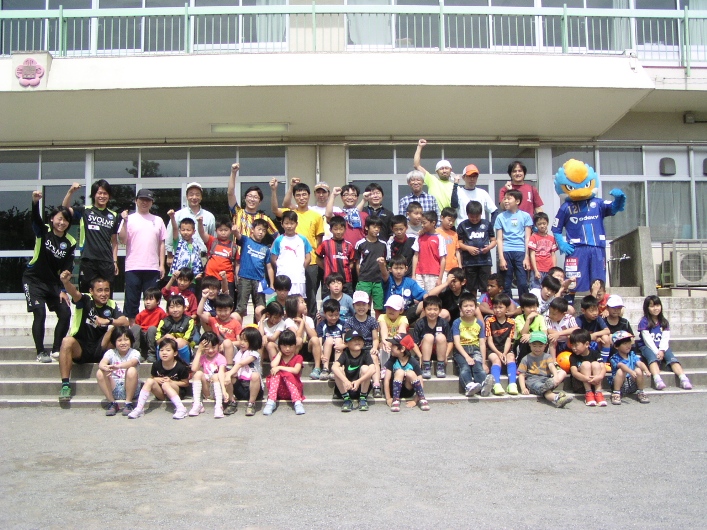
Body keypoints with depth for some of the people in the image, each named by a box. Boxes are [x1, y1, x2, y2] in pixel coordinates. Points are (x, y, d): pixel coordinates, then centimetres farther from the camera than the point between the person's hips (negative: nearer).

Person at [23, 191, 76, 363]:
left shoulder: (70, 242, -1)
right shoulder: (43, 231, -8)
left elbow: (67, 268, -2)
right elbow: (35, 218, -29)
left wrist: (63, 290, -8)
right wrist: (35, 202, -49)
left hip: (54, 282, 4)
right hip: (34, 280, -4)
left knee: (66, 313, -5)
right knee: (40, 314, -16)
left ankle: (56, 350, 10)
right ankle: (40, 353, -5)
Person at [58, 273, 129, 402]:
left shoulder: (112, 305, 2)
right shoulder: (85, 300, -6)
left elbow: (125, 322, -9)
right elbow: (74, 293, -28)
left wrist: (108, 321, -24)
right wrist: (66, 282, -50)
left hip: (100, 350, 2)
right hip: (80, 349, -2)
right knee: (67, 341, -32)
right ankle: (65, 385, -28)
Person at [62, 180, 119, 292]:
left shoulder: (113, 216, 11)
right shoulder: (85, 211, 4)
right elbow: (65, 208, -10)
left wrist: (115, 261, 9)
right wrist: (71, 191, -24)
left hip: (107, 263, 2)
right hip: (88, 261, -2)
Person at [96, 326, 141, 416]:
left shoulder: (134, 353, -5)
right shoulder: (111, 352, 1)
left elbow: (132, 362, -28)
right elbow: (102, 363, -19)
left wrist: (117, 366, -48)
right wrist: (105, 367, -44)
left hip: (129, 389, -2)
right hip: (113, 389, 2)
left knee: (132, 371, -29)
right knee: (100, 373, -21)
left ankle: (128, 403, -17)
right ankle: (112, 403, -11)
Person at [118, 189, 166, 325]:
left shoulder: (158, 220, 13)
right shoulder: (129, 219, 5)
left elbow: (162, 244, 13)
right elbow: (123, 240, -3)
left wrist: (162, 265, 6)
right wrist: (125, 222, -13)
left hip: (152, 268, 2)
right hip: (133, 267, -2)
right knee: (132, 300, 3)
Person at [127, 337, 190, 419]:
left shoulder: (181, 367, -14)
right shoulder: (156, 365, -5)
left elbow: (186, 383, -6)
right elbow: (152, 377, 10)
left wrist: (171, 382, -19)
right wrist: (156, 379, -14)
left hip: (177, 392, -4)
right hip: (161, 393, 4)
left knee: (165, 384, -33)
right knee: (149, 381, -22)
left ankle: (181, 409, -37)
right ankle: (139, 409, -25)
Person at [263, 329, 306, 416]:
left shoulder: (298, 358, 4)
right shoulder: (278, 357, 13)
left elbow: (296, 370, -18)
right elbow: (273, 365, -13)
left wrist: (280, 368, -21)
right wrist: (280, 353, 0)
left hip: (293, 388, -2)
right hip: (279, 391, 2)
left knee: (287, 375, -30)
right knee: (276, 373, -24)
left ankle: (297, 403, -39)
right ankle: (271, 402, -37)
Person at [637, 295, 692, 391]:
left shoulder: (664, 322, 10)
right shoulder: (644, 322, -3)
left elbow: (665, 338, 0)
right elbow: (647, 340, -10)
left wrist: (661, 350, -17)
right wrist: (656, 352, -19)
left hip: (661, 347, 4)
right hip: (647, 347, -4)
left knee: (671, 357, -24)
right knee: (652, 357, -34)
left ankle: (683, 379, -41)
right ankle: (657, 379, -56)